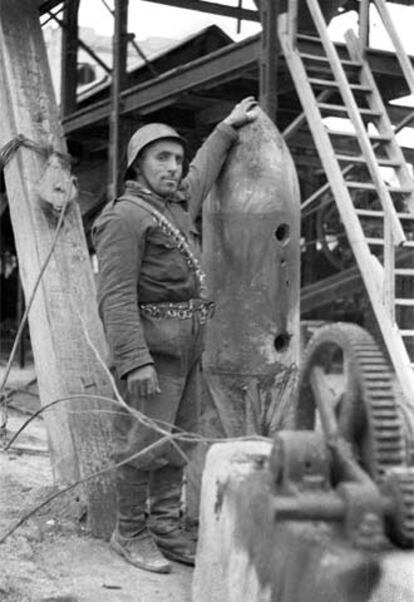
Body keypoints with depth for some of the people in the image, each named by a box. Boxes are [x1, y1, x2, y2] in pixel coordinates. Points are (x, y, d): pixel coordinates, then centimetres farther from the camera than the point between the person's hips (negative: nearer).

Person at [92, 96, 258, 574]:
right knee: (143, 444, -5)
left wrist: (229, 127, 42)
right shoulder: (124, 216, -11)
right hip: (151, 349, -9)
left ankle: (165, 529, 17)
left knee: (176, 442, 10)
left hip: (185, 351, 9)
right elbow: (115, 296, -19)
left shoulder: (174, 207, 15)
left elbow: (201, 174, 36)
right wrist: (135, 361, -26)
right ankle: (130, 534, 9)